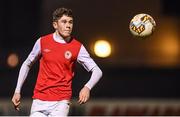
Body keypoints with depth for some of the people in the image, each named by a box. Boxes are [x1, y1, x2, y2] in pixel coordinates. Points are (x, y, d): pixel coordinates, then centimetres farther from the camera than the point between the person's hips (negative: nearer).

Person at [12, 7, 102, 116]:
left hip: (61, 102, -2)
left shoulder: (78, 47, -3)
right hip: (39, 100, 2)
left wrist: (87, 87, -23)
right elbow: (27, 64, 17)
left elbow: (97, 71, -3)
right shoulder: (42, 42, 3)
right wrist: (17, 91, 14)